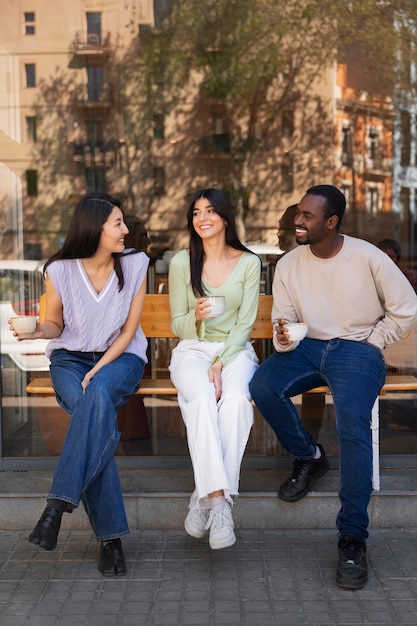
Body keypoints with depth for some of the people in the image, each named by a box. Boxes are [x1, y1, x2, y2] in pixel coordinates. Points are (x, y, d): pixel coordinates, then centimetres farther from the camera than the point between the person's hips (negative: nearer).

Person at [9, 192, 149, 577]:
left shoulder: (135, 264, -6)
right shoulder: (60, 270, -7)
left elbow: (129, 329, -3)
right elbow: (56, 325, 5)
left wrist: (99, 369, -16)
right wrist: (38, 330, -19)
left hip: (120, 356, 0)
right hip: (70, 357, 0)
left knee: (99, 394, -37)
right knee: (95, 411, -31)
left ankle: (59, 504, -36)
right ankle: (110, 537, -27)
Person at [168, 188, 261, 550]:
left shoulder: (248, 263, 4)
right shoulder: (182, 262, 5)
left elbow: (245, 323, -1)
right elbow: (177, 326, 6)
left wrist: (220, 364, -14)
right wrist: (196, 317, -18)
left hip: (236, 350, 0)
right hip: (192, 350, 0)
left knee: (236, 398, -34)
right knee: (202, 398, -35)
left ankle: (206, 497, -32)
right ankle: (219, 500, -40)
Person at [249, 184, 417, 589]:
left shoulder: (368, 258, -7)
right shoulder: (289, 264, 3)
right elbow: (283, 321, 7)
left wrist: (370, 344, -4)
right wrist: (283, 338, -17)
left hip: (357, 349, -4)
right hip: (307, 345, 4)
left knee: (352, 421, -31)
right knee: (262, 386, -26)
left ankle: (353, 538, -22)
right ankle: (308, 456, 2)